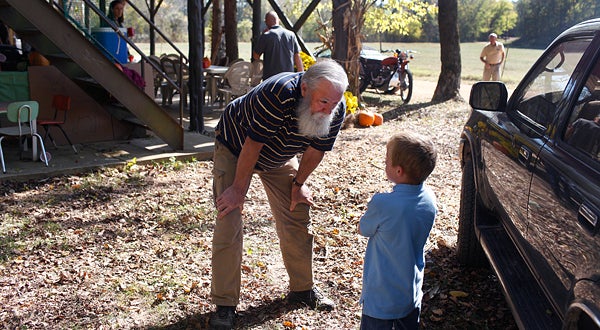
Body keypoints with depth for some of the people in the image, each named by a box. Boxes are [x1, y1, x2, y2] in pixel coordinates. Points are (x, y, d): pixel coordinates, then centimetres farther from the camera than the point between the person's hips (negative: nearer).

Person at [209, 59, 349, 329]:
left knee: (297, 219, 4)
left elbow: (316, 149, -7)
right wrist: (239, 188, -23)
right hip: (235, 147, -5)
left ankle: (302, 288, 23)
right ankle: (224, 305, 2)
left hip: (279, 156, 5)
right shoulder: (279, 93, -40)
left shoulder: (336, 109, -22)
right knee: (228, 223, -10)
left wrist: (298, 183, 2)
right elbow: (253, 144, -32)